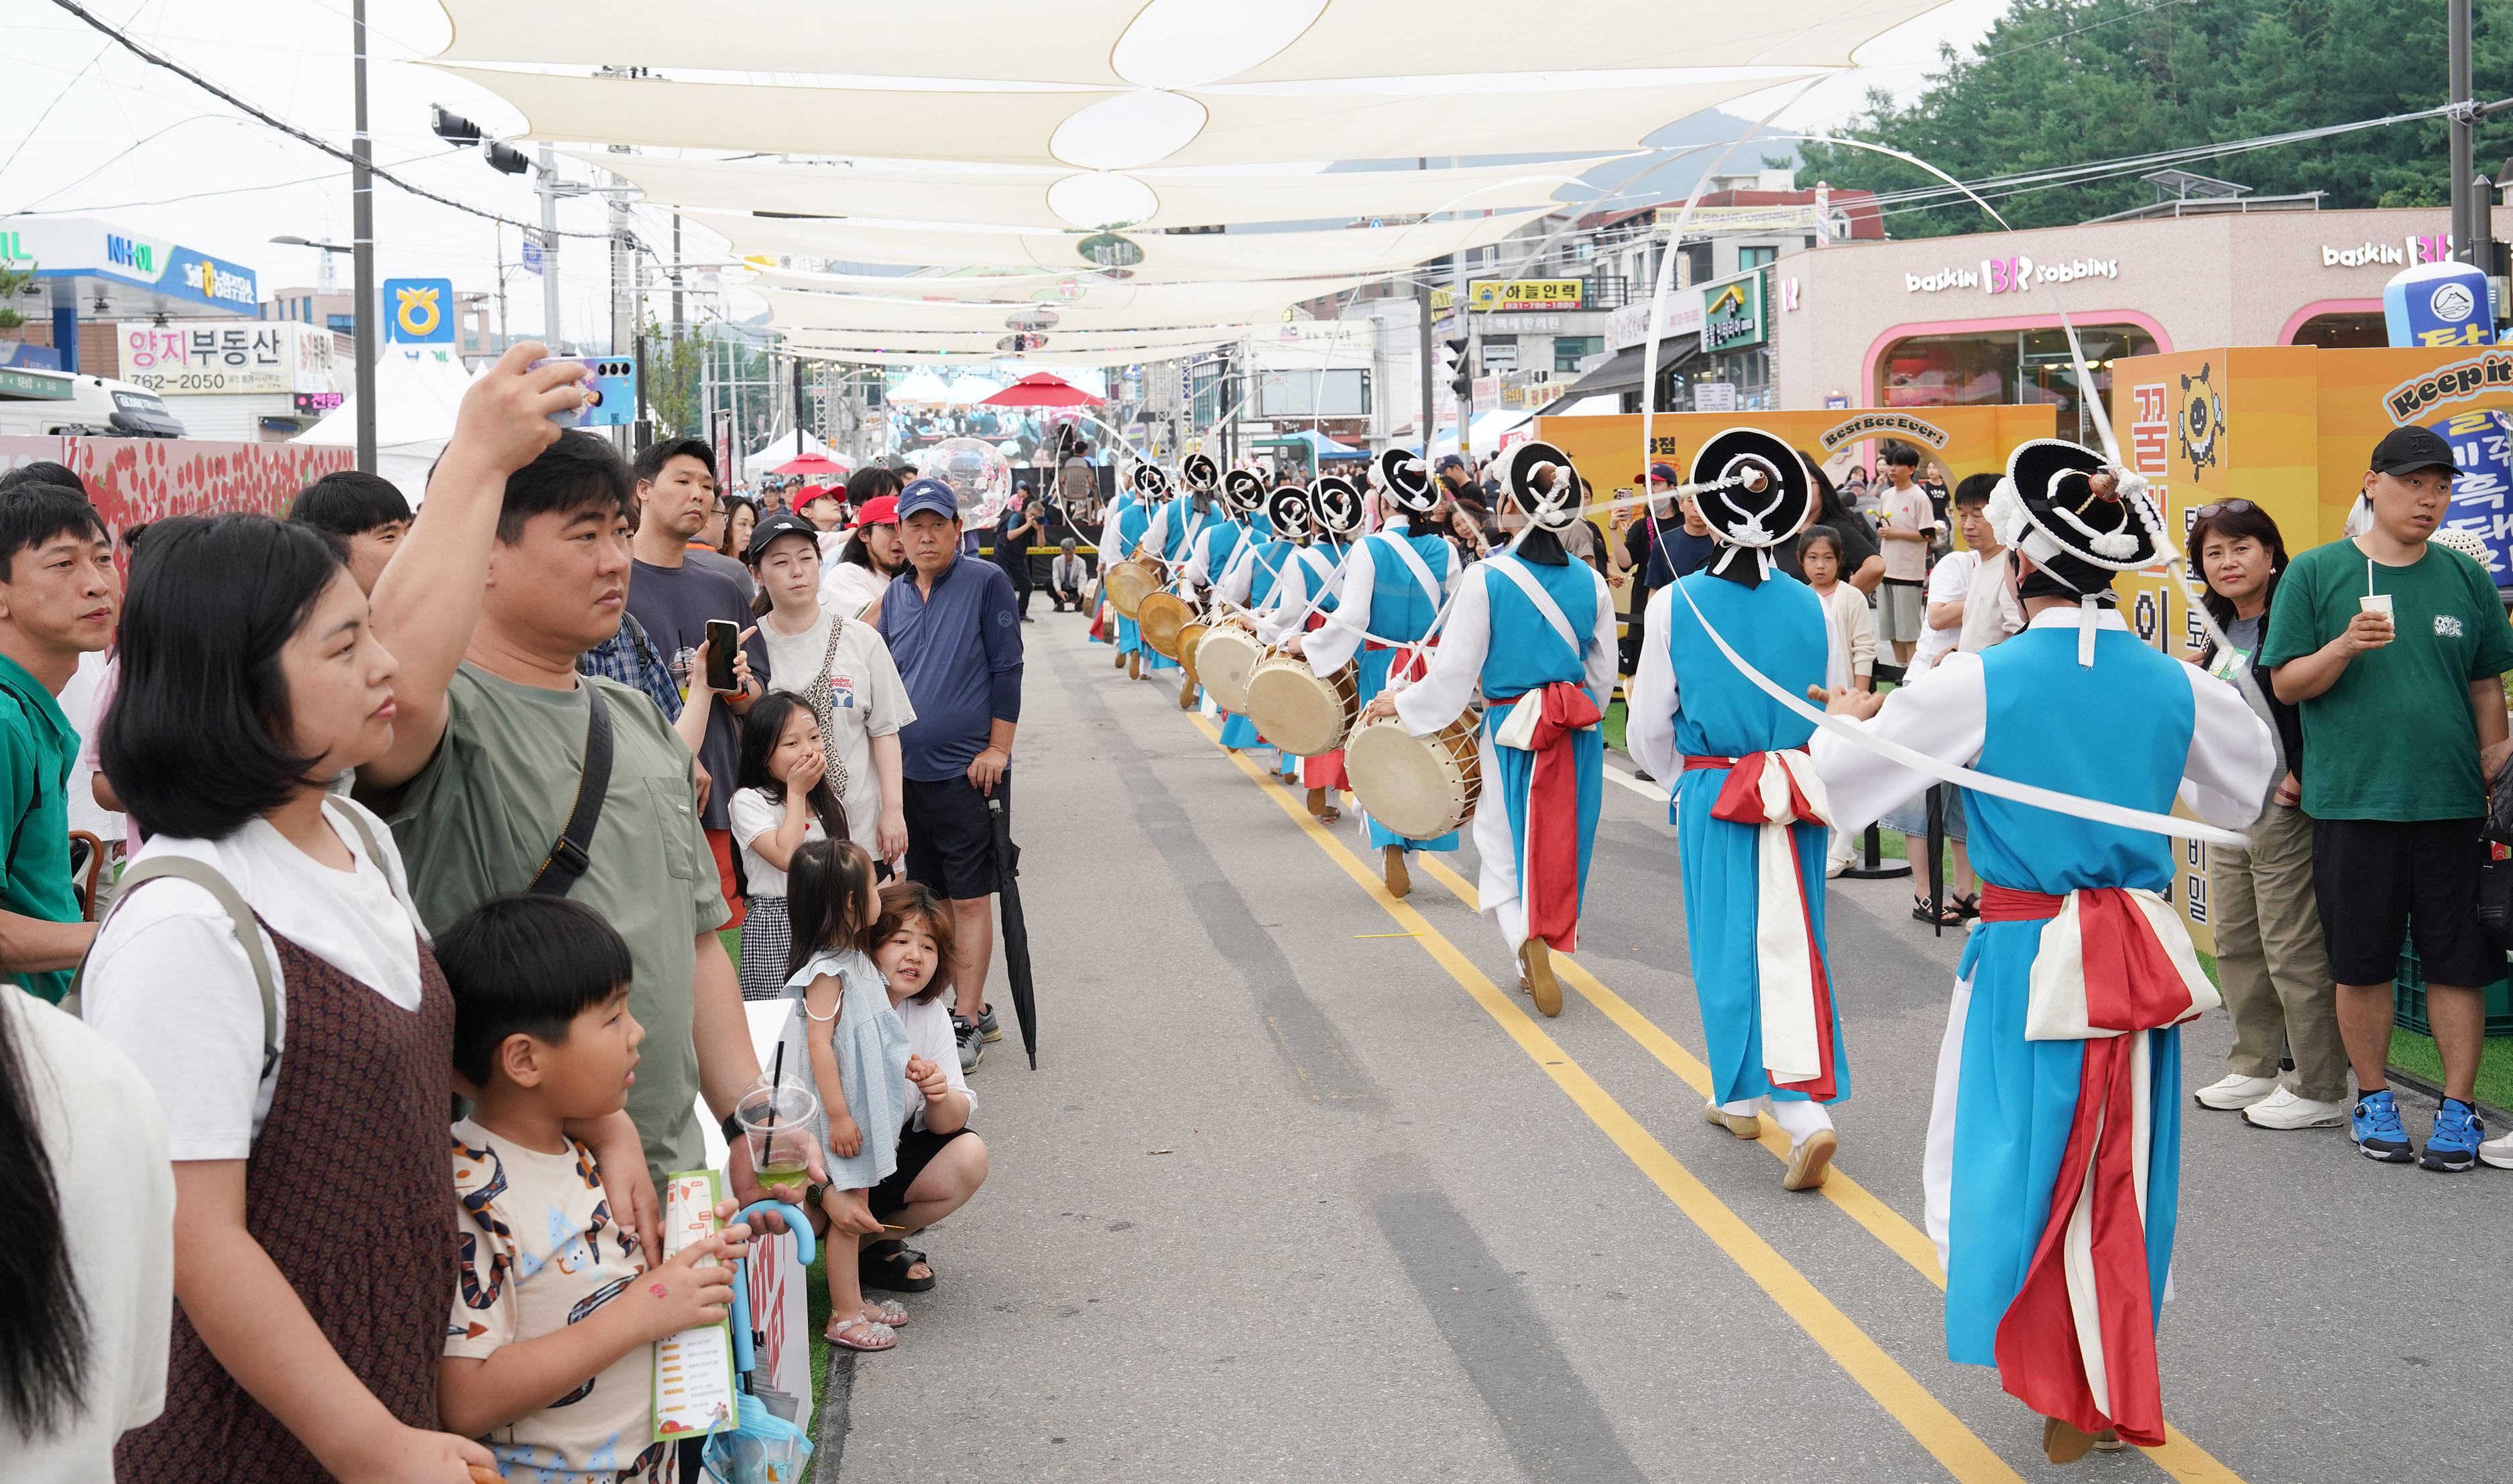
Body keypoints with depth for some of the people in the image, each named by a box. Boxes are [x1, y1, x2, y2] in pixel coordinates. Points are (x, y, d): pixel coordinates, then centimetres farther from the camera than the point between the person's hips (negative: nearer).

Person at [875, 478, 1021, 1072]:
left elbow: (1006, 669, -7)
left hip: (968, 771, -6)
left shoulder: (985, 582, -5)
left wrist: (997, 749, -11)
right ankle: (974, 1007, 22)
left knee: (969, 899, -2)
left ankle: (967, 1024, 3)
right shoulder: (896, 595, 10)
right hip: (907, 771, 6)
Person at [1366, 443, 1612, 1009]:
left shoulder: (1487, 578, -14)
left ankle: (1529, 941, -14)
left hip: (1513, 732, -4)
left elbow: (1455, 670, -10)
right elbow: (1603, 672, 8)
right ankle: (1540, 960, 27)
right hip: (1579, 734, 4)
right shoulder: (1590, 581, -1)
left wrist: (1402, 703, 5)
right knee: (1562, 840, 16)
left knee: (1506, 838, 9)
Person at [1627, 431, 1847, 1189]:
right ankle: (1805, 1102, 0)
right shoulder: (1811, 606, -3)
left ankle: (1741, 1095, 12)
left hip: (1712, 792, -2)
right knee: (1791, 942, 8)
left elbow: (1648, 730, 0)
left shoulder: (1676, 604, -8)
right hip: (1799, 795, 2)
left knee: (1729, 943, 8)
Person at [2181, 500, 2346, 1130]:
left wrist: (2302, 776, -22)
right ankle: (2255, 1069, 30)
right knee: (2235, 942, 16)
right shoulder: (2224, 628, 12)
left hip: (2285, 807, -10)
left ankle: (2321, 1091, 4)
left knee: (2294, 949, -5)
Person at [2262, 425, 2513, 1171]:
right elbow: (2287, 684, -1)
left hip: (2452, 803, 2)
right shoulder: (2316, 572, 1)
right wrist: (2347, 646, -17)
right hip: (2351, 802, -2)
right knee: (2362, 963, 6)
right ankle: (2374, 1100, 22)